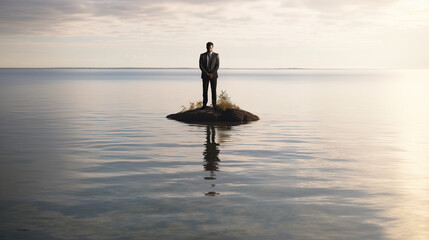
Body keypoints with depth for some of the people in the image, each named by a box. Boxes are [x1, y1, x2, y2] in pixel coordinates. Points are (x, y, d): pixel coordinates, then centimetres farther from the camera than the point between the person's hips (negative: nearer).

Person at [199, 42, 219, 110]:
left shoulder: (216, 55, 4)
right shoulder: (202, 55, 4)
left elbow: (217, 66, -2)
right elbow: (201, 66, -1)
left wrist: (212, 73, -13)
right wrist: (207, 73, -11)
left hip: (213, 75, 0)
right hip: (205, 75, 0)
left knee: (213, 90, -3)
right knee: (205, 90, -1)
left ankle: (214, 105, 1)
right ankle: (204, 104, 4)